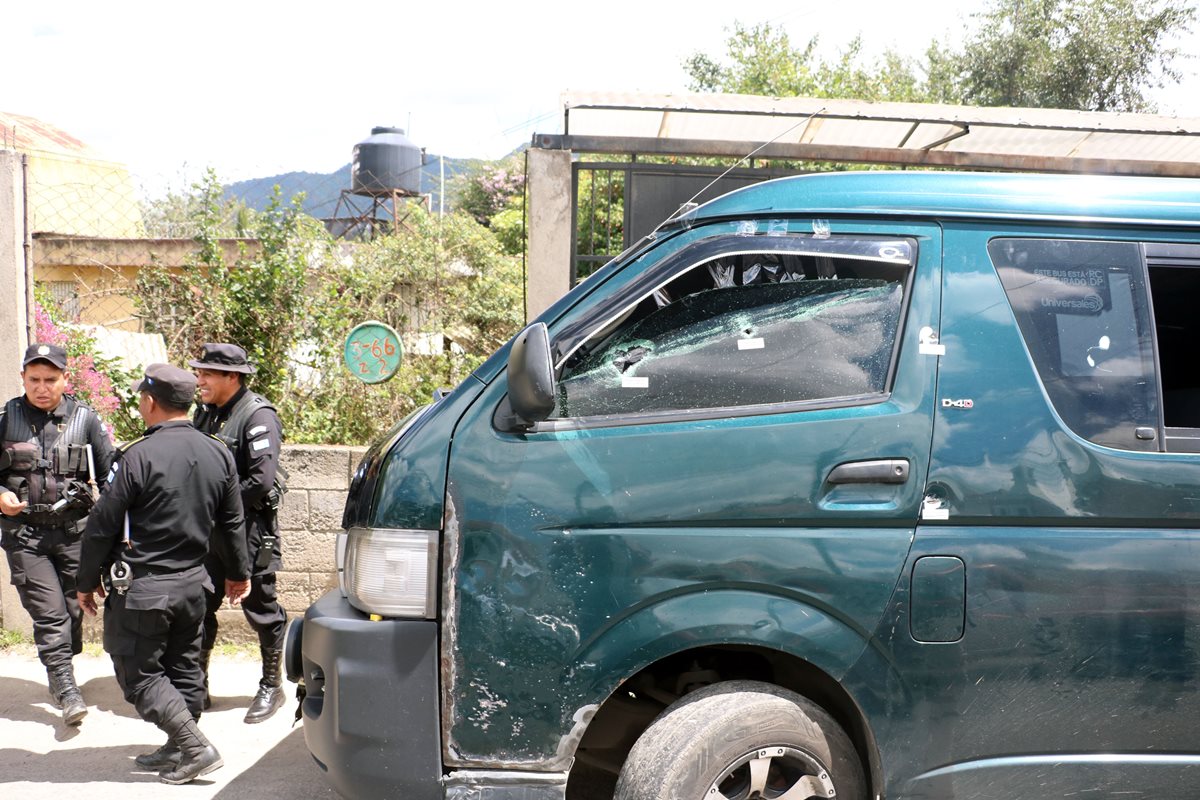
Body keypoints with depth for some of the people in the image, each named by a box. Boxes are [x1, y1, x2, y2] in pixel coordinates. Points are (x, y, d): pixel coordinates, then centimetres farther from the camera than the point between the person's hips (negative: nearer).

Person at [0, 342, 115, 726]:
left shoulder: (84, 419, 0)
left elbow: (111, 469, 2)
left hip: (74, 531, 1)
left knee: (73, 609, 9)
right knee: (49, 612, -6)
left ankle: (62, 676, 29)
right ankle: (66, 690, -1)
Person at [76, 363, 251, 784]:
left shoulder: (139, 456, -18)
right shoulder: (217, 454, 2)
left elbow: (103, 525, -13)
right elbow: (232, 522, 11)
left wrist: (88, 582, 0)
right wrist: (239, 573, 23)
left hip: (141, 588, -6)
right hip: (192, 583, 6)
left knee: (139, 674, 4)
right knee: (183, 669, 18)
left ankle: (196, 747, -4)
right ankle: (178, 748, 25)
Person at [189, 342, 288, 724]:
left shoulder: (258, 416, -14)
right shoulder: (206, 412, 10)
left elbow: (262, 481, -23)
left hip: (249, 530, -7)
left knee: (260, 608, 5)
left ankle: (272, 686, 21)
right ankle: (197, 686, 24)